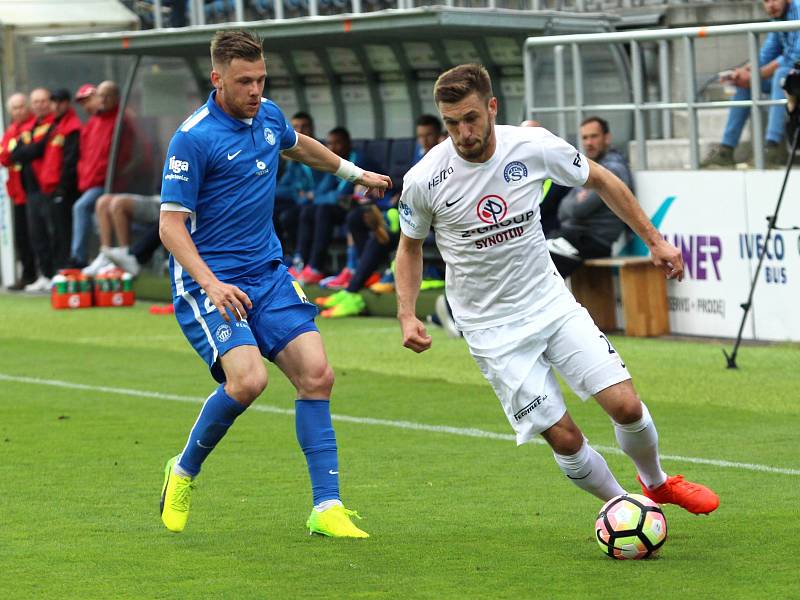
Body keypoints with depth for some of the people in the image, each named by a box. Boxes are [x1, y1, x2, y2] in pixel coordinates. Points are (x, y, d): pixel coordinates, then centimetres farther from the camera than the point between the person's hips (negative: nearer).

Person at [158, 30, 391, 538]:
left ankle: (327, 508, -3)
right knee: (248, 378, -25)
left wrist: (355, 173, 45)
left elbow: (299, 146, 32)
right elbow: (171, 225, -16)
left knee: (316, 374, -8)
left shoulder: (269, 116, 7)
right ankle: (184, 471, 1)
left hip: (268, 274, 7)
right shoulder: (194, 138, -15)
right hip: (208, 280, -7)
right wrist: (210, 283, -30)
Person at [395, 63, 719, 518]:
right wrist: (407, 315, -8)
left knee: (626, 406, -8)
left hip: (552, 303, 2)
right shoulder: (424, 181, -15)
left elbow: (600, 179, 6)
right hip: (494, 330, -2)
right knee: (565, 439, -8)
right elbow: (411, 245, 5)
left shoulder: (534, 146, -13)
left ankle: (657, 483, 24)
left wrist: (654, 240, 7)